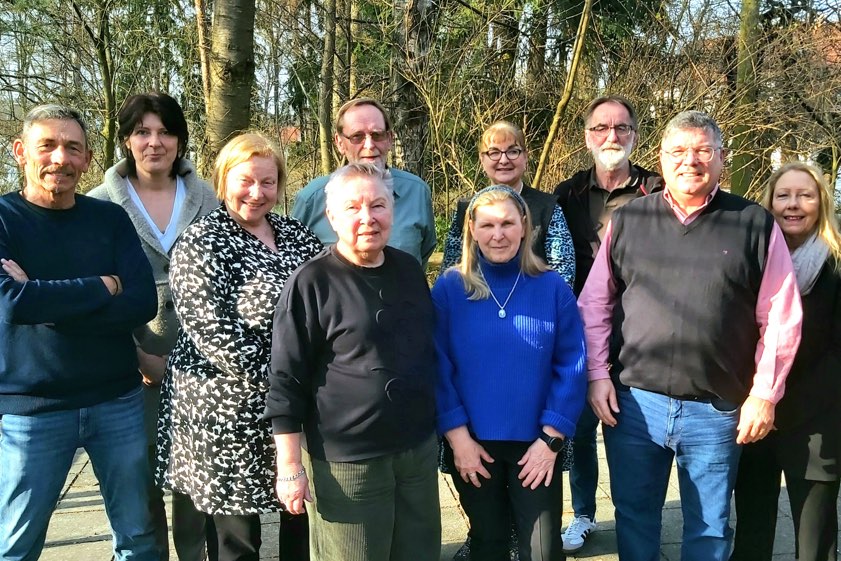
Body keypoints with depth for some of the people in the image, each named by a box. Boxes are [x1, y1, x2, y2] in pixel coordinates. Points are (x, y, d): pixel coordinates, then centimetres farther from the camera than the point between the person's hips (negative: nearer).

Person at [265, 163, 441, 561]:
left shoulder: (409, 269, 6)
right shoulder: (312, 282, -11)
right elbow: (286, 384, -11)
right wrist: (291, 467, -13)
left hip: (419, 451, 6)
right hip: (346, 462, -5)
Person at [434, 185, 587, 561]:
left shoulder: (553, 288, -3)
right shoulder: (449, 288, -5)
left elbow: (571, 367, -5)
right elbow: (438, 367, -6)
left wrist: (551, 438, -10)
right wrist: (456, 436, -10)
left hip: (537, 444, 0)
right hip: (473, 443, 0)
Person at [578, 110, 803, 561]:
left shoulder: (756, 225, 0)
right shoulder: (627, 220, 4)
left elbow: (781, 317, 0)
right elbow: (594, 304, 8)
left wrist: (764, 393, -3)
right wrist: (597, 374, 1)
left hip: (717, 410, -1)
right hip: (633, 403, 1)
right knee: (633, 519, 16)